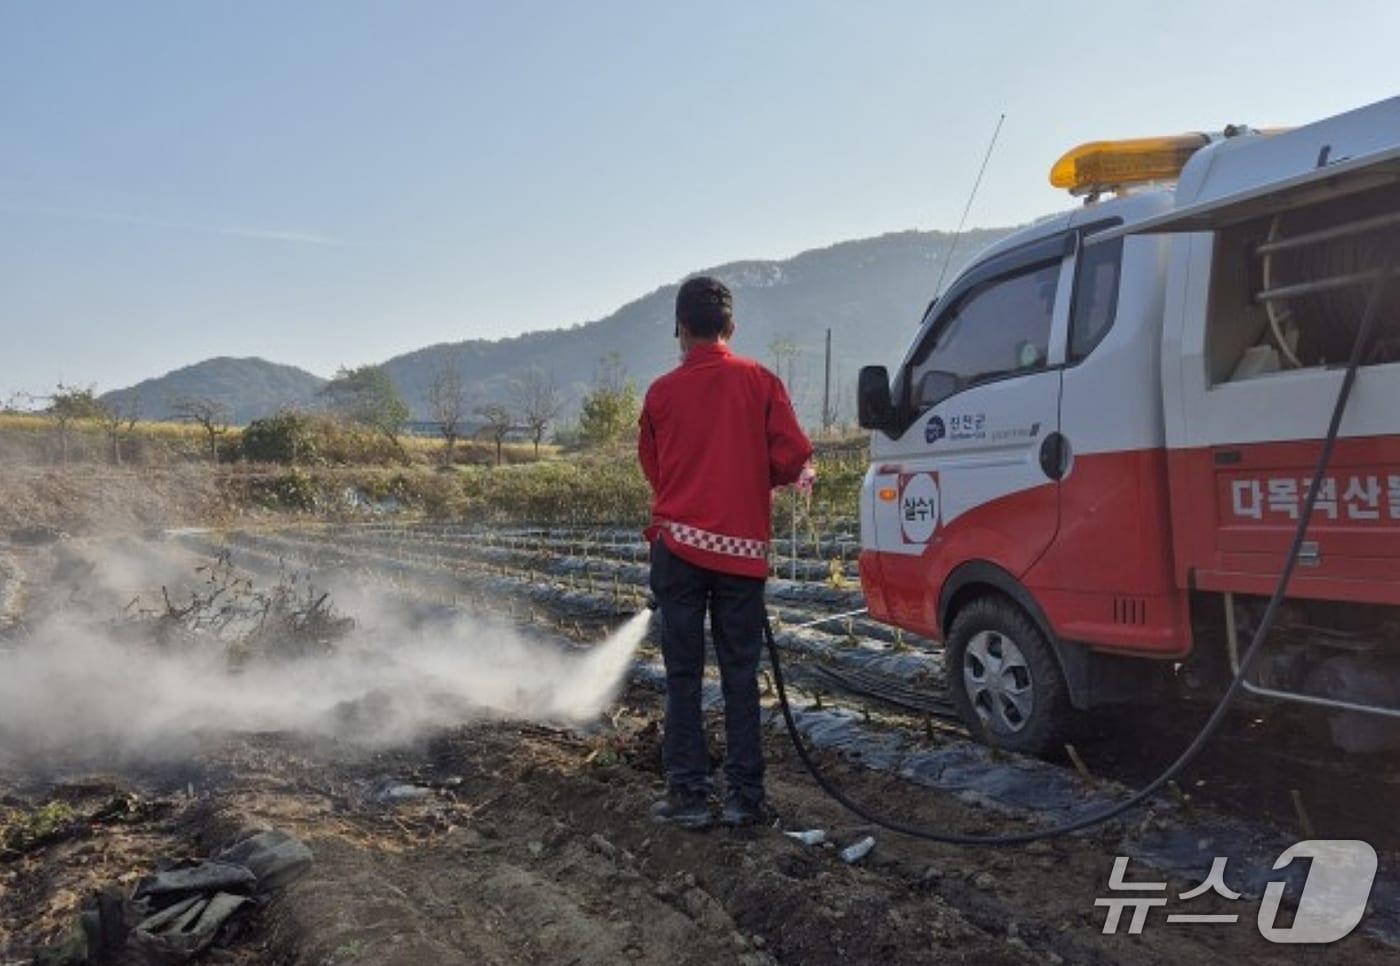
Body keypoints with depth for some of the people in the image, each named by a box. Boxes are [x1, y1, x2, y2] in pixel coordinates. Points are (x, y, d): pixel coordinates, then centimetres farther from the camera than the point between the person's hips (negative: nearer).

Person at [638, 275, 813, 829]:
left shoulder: (661, 393, 2)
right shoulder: (760, 382, 0)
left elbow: (652, 468, 11)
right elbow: (793, 457, -5)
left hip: (679, 546, 0)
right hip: (742, 548, 1)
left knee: (683, 676, 6)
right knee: (740, 674, 9)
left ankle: (688, 794, 10)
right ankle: (744, 794, 12)